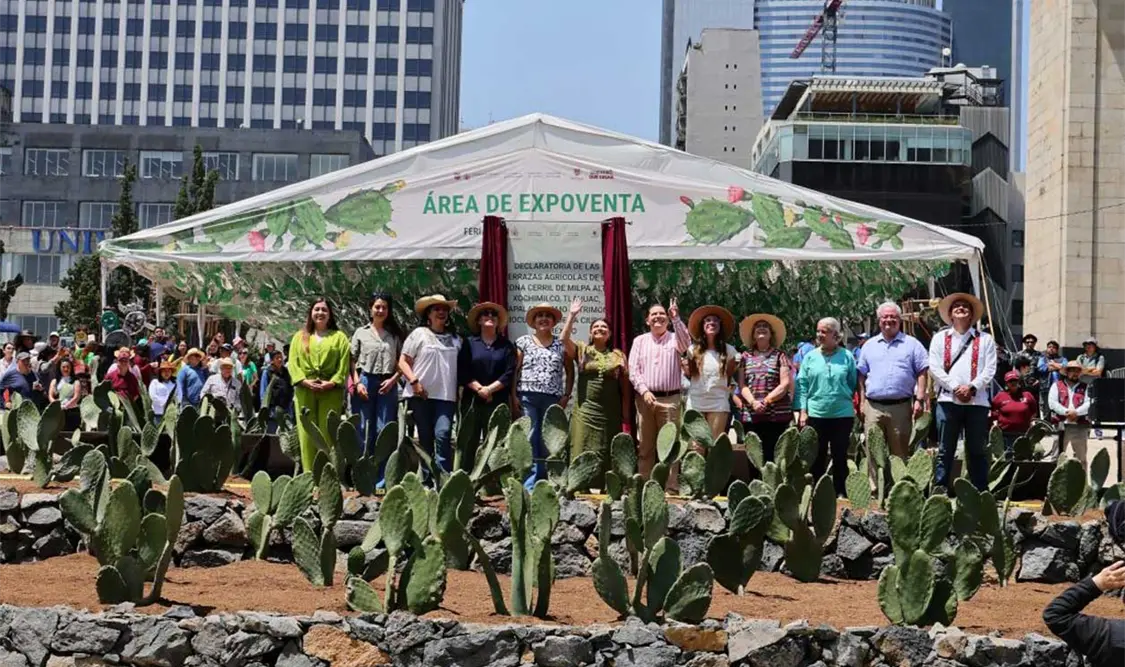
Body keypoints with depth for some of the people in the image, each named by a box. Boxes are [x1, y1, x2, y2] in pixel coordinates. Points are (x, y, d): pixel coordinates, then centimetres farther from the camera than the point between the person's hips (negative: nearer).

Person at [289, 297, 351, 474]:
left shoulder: (339, 337, 13)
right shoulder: (300, 337, 17)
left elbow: (344, 364, 3)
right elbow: (293, 362, 7)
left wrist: (332, 382, -11)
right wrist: (304, 381, -9)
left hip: (330, 392, -1)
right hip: (305, 391, 1)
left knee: (328, 433, -6)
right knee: (307, 433, -3)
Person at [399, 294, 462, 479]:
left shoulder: (455, 338, 14)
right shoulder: (419, 334, 5)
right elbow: (403, 362, 2)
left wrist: (459, 390, 7)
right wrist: (414, 381, -11)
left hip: (446, 395, 1)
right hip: (421, 395, -1)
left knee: (442, 434, -16)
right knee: (425, 438, 5)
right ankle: (426, 478, 12)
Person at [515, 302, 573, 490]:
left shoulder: (561, 345, 12)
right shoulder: (524, 342, 8)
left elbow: (569, 371, 14)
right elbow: (515, 370, 4)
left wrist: (566, 395, 4)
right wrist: (513, 395, -4)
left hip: (553, 398, 2)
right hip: (527, 397, -2)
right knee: (529, 440, -7)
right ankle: (529, 484, -7)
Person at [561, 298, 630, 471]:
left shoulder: (618, 356, 9)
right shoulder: (582, 350, 7)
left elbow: (625, 386, 8)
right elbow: (565, 338, -11)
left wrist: (626, 412, 3)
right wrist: (572, 315, -14)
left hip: (610, 412, 1)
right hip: (585, 410, -1)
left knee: (607, 455, 3)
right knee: (582, 453, -6)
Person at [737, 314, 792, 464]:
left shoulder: (780, 356, 7)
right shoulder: (746, 357, 14)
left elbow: (785, 384, -1)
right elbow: (742, 385, 8)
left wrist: (766, 401, -10)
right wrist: (753, 402, -10)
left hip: (777, 416, -2)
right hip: (751, 416, 2)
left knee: (775, 457, -6)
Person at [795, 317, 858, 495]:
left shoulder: (847, 357, 3)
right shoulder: (810, 357, 6)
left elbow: (854, 384, 10)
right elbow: (802, 385, 4)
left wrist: (850, 402, 5)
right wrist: (803, 411, -2)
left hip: (842, 414, -1)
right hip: (815, 414, 1)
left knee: (840, 456, 5)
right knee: (816, 456, 5)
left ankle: (839, 493, 12)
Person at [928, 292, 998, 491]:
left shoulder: (985, 340, 13)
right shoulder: (940, 338, 13)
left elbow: (990, 370, 3)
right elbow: (935, 368, 2)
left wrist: (971, 387, -12)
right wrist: (955, 387, -10)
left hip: (977, 401, 0)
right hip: (948, 400, 0)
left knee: (978, 451, 3)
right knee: (945, 451, 1)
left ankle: (980, 493, 7)